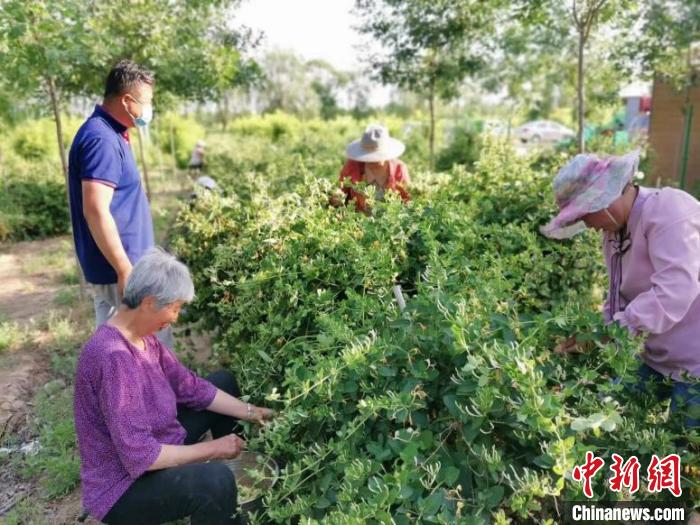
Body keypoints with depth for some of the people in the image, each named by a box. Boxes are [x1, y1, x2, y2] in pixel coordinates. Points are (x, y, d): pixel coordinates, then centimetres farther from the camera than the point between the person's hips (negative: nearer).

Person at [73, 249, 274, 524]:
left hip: (152, 447, 10)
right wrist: (212, 449, -23)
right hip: (123, 487, -9)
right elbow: (139, 456, -33)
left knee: (224, 381, 12)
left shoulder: (142, 337, -5)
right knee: (216, 481, -36)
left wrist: (250, 412, -2)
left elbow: (190, 386, 2)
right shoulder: (113, 357, -32)